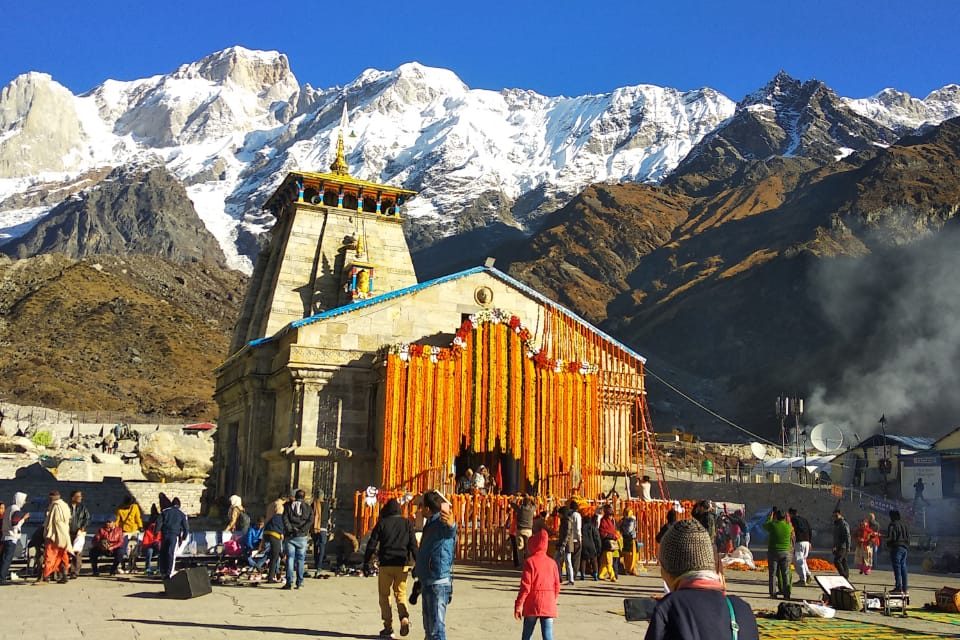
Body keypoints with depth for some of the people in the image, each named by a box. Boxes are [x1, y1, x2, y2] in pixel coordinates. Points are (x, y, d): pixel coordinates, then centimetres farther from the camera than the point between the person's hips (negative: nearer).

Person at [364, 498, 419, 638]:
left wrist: (366, 563, 5)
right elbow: (413, 545, 3)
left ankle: (388, 627, 8)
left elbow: (371, 545, -1)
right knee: (400, 593, 12)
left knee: (385, 595, 10)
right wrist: (418, 563, 6)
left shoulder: (382, 523, 1)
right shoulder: (407, 523, 6)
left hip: (386, 564, -2)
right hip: (402, 564, 2)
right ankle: (404, 617, -13)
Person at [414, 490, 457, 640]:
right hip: (427, 582, 10)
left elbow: (451, 531, -44)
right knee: (429, 627, 22)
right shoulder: (430, 525, 14)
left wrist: (451, 524, -66)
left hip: (438, 584, -10)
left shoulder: (442, 524, -18)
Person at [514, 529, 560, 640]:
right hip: (549, 606, 3)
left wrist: (518, 605, -7)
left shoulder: (530, 561, -7)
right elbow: (557, 585, 7)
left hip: (532, 604, -3)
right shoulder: (552, 563, 4)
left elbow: (525, 586, -11)